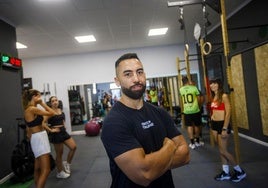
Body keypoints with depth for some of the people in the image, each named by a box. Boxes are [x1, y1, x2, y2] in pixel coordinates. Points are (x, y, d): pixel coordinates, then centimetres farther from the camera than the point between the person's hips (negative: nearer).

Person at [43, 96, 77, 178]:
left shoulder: (60, 110, 8)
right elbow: (43, 123, -23)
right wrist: (50, 130, -19)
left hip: (63, 131, 7)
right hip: (56, 134, -7)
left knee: (73, 147, 4)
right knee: (59, 153, 5)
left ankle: (67, 163, 25)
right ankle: (60, 172, 22)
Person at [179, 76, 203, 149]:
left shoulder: (181, 89, 1)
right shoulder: (194, 88, -7)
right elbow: (199, 99, -1)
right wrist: (198, 105, 17)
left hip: (186, 111, 1)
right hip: (195, 110, -1)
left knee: (189, 126, 9)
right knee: (197, 125, 14)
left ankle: (192, 143, 10)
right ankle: (197, 142, 27)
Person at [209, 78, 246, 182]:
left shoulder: (224, 96, -12)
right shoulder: (213, 97, 10)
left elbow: (228, 113, -16)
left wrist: (225, 129, -19)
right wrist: (212, 124, 13)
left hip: (222, 124, -7)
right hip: (214, 124, 7)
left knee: (223, 151, -1)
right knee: (221, 150, 13)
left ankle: (240, 171, 18)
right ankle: (225, 172, 26)